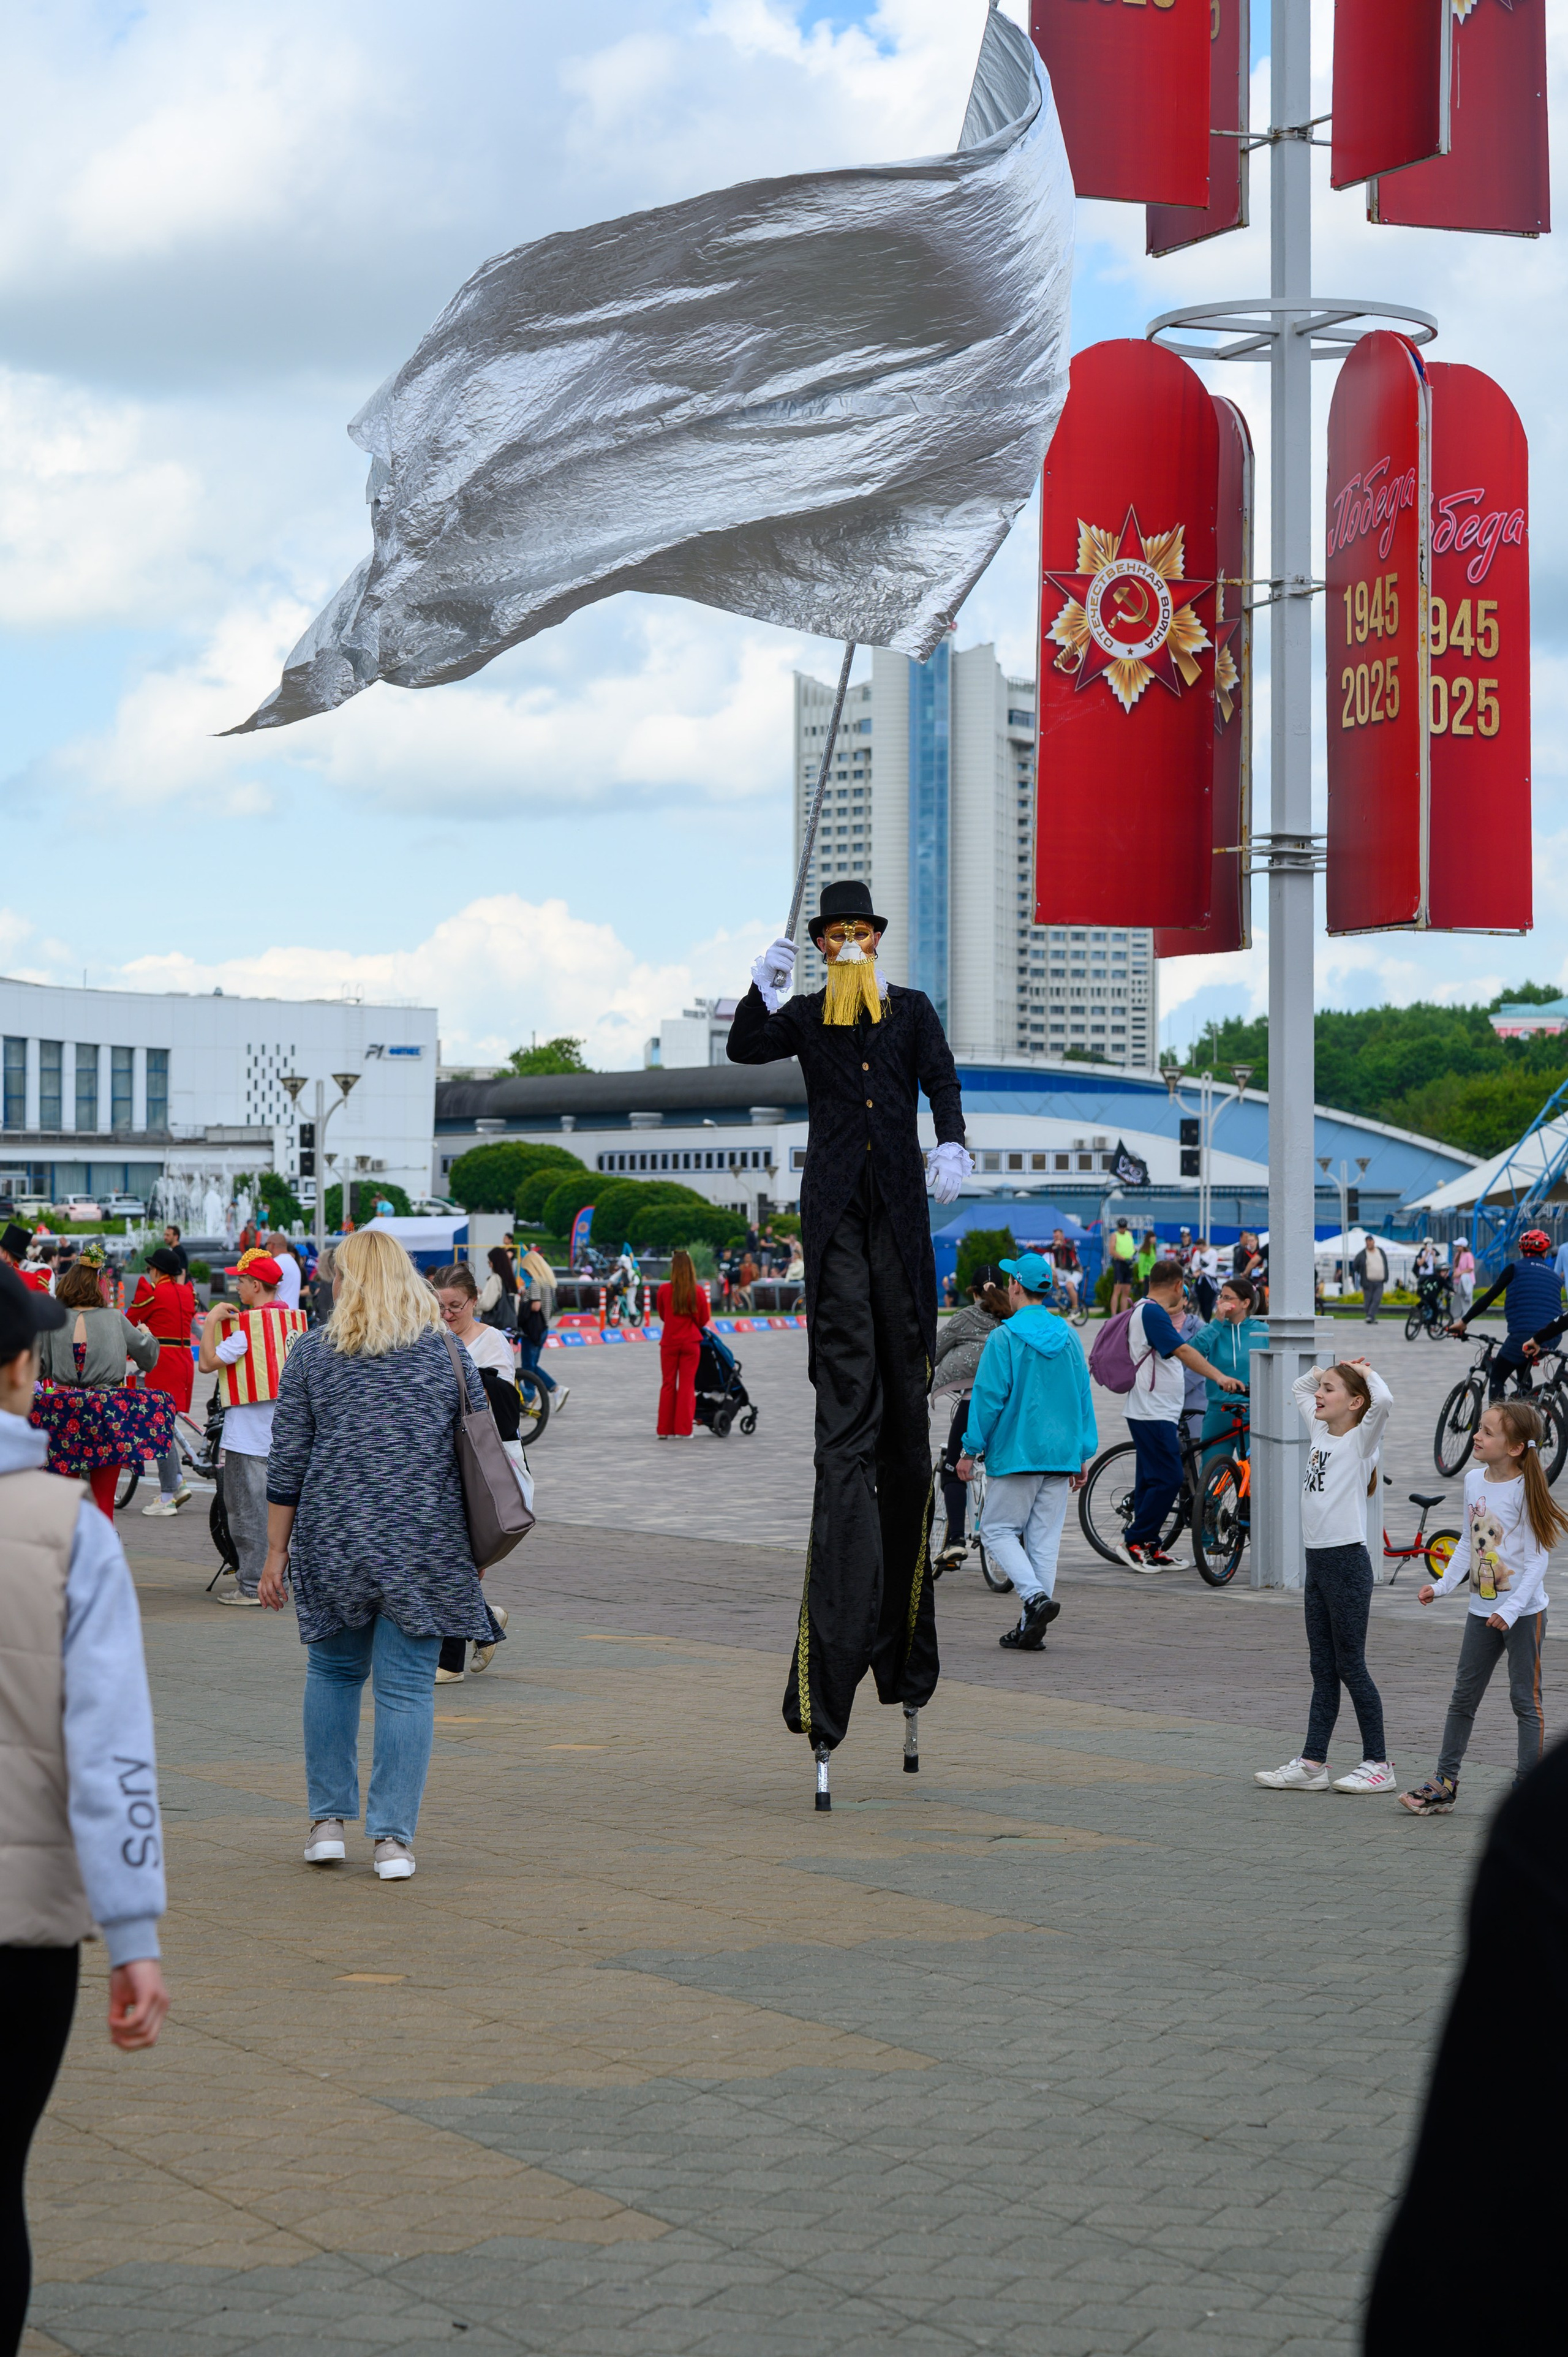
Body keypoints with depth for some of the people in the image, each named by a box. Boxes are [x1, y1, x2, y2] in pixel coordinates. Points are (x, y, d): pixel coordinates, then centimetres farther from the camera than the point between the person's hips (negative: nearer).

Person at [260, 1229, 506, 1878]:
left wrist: (276, 1551, 6)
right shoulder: (449, 1355, 4)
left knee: (333, 1671, 18)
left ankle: (329, 1821, 16)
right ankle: (393, 1837, 0)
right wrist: (475, 1550, 16)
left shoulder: (311, 1352, 1)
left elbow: (288, 1461, 0)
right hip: (426, 1546, 0)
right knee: (407, 1686, 3)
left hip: (334, 1538, 0)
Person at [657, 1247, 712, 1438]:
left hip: (669, 1342, 0)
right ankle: (683, 1429, 3)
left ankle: (665, 1429, 11)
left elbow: (662, 1316, 6)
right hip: (691, 1342, 0)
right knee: (687, 1385, 6)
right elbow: (704, 1319, 1)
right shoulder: (698, 1291, -9)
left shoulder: (664, 1290, -9)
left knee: (668, 1385, 10)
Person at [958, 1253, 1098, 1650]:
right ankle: (1031, 1629, 7)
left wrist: (971, 1450, -3)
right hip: (1061, 1454, 5)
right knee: (1045, 1538, 7)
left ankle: (1035, 1596, -17)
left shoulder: (1005, 1338, -10)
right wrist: (1083, 1454, 16)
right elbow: (1083, 1396, 11)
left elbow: (989, 1397, -11)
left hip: (1015, 1453, -5)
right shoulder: (1068, 1337, 7)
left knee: (998, 1529, 5)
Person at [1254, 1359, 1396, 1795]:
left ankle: (1378, 1763, 6)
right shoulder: (1320, 1432, 12)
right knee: (1323, 1669, 10)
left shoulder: (1361, 1439, -9)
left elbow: (1383, 1400, -29)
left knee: (1351, 1667, -2)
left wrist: (1365, 1371, -11)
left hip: (1348, 1562, -8)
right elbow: (1299, 1387, 29)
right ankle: (1312, 1764, 11)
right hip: (1317, 1561, 8)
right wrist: (1333, 1368, 14)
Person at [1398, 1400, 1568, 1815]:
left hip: (1524, 1613, -7)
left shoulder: (1526, 1490, -15)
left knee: (1525, 1699, -1)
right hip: (1482, 1609, 7)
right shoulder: (1475, 1480, 5)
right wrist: (1443, 1584, 5)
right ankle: (1444, 1784, 16)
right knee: (1463, 1698, 10)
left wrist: (1511, 1609, -22)